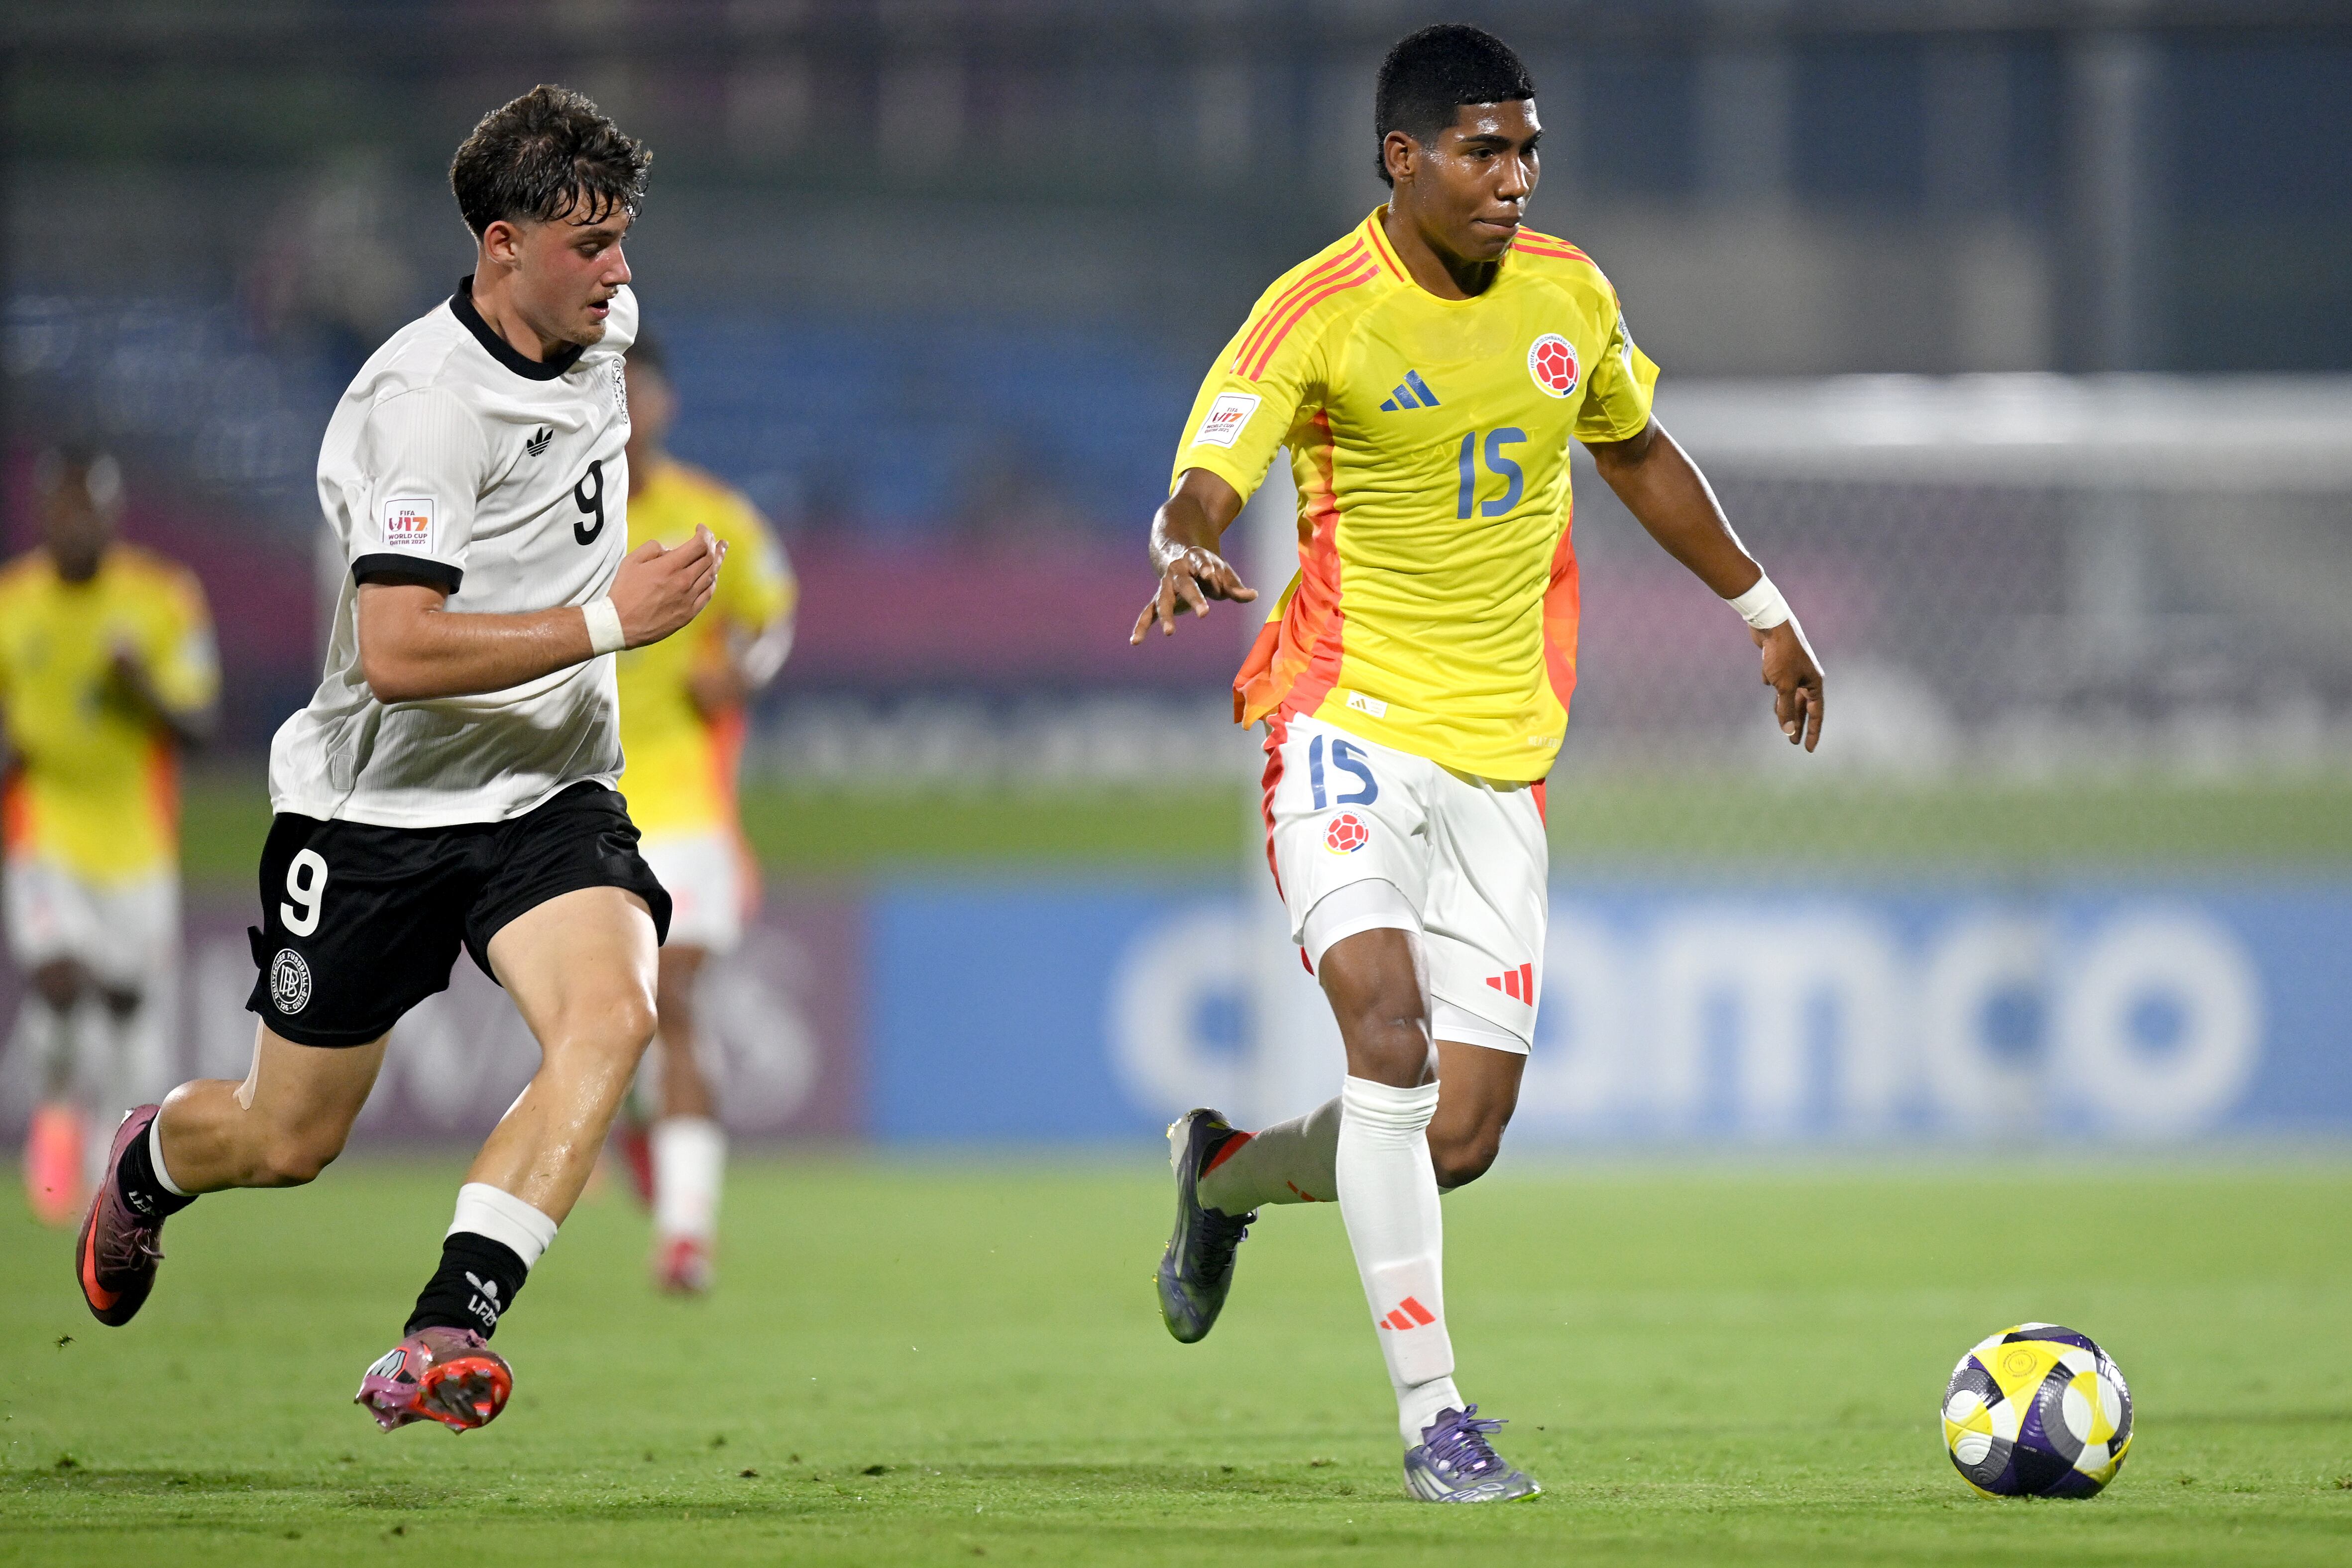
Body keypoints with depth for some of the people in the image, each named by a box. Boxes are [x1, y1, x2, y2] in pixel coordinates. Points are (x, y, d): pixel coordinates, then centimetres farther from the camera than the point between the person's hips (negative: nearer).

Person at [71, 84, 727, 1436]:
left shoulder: (602, 324, 0)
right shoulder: (425, 399, -24)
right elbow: (396, 654, -32)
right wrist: (607, 624, -29)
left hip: (548, 793, 5)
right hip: (379, 807, -5)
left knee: (612, 1015, -27)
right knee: (289, 1142, 9)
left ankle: (449, 1329, -30)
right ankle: (146, 1169, 45)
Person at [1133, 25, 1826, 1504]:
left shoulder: (1568, 296, 6)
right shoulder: (1319, 314, -11)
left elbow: (1639, 453, 24)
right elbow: (1204, 485, -20)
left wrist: (1764, 612, 32)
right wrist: (1186, 553, -44)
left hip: (1501, 758, 5)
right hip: (1349, 719, -5)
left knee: (1459, 1136, 0)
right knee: (1391, 1030, -25)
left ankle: (1225, 1173, 31)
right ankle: (1432, 1414, -20)